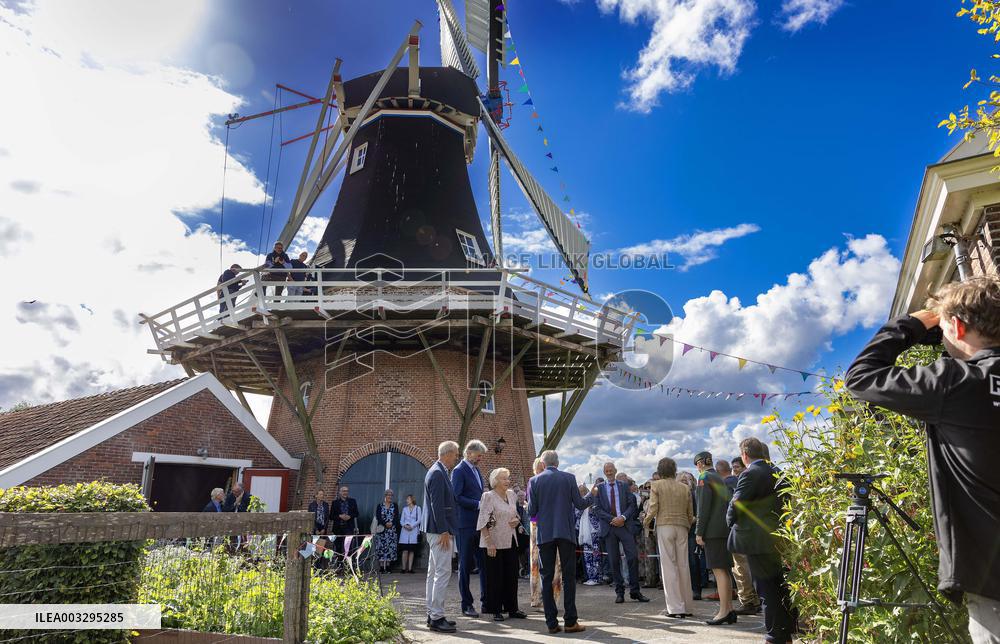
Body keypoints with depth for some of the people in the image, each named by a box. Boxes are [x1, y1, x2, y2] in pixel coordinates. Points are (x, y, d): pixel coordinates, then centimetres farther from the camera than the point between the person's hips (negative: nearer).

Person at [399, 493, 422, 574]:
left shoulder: (417, 508, 7)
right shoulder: (405, 508, 15)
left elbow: (419, 520, 1)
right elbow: (401, 520, 10)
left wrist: (412, 526, -13)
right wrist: (405, 525, -10)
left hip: (414, 531, -1)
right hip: (405, 531, 1)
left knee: (412, 551, -1)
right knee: (405, 550, -6)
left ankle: (410, 568, 2)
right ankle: (403, 568, -2)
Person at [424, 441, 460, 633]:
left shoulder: (438, 472, 15)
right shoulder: (438, 473, -16)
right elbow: (437, 505, -21)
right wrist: (444, 532, -20)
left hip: (437, 530, 11)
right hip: (440, 530, -11)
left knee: (434, 573, 13)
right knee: (443, 572, -7)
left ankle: (432, 614, 21)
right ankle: (437, 617, -3)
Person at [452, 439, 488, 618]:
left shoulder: (476, 471, 17)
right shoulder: (459, 471, -9)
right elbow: (456, 497, -16)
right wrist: (478, 504, -18)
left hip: (479, 525, 8)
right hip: (466, 525, -8)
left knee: (484, 563, 9)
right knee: (466, 566, 3)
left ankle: (486, 601, 17)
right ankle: (467, 604, 12)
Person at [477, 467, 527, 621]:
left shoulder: (512, 494, 9)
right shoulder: (488, 496, -11)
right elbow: (483, 522, -14)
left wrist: (517, 520, 0)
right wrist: (489, 543, -19)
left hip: (510, 542, 6)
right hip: (495, 543, -6)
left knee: (511, 575, 11)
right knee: (495, 576, 1)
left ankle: (511, 608, 22)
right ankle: (496, 610, 12)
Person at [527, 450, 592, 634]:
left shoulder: (535, 480, -1)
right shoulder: (569, 478, -1)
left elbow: (531, 511, -2)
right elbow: (579, 503, 2)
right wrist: (592, 497, 22)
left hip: (545, 534, 0)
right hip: (566, 533, 0)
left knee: (547, 577, 7)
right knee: (569, 576, 7)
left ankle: (552, 623, 7)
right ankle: (570, 621, 6)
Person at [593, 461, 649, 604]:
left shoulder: (624, 486, 10)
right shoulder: (600, 488, 7)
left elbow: (631, 504, 4)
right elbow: (597, 508, 0)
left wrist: (623, 517, -12)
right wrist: (612, 519, -11)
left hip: (625, 525, 0)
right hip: (609, 527, 0)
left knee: (633, 557, -6)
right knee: (614, 561, 3)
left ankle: (635, 591, 4)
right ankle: (619, 592, 11)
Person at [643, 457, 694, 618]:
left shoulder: (656, 485, 0)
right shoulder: (685, 488, 10)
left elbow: (653, 509, -7)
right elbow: (691, 514, 11)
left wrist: (646, 523, 10)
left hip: (664, 526, -3)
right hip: (682, 528, 4)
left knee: (669, 566, -1)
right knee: (683, 566, 9)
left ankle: (675, 607, -3)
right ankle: (688, 607, 14)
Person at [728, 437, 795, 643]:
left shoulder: (750, 474, -16)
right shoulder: (775, 473, 9)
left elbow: (735, 505, -17)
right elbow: (781, 502, 14)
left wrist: (731, 521, 2)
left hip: (758, 540, -8)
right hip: (779, 539, 8)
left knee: (766, 590, -1)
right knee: (781, 588, 16)